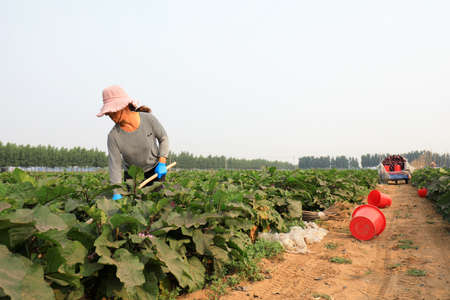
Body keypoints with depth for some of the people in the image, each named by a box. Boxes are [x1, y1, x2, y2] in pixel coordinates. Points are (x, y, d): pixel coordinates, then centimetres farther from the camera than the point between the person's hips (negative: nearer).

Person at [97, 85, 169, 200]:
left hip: (155, 169, 0)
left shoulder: (148, 119, -22)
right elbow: (114, 165, -20)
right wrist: (117, 194, -28)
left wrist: (162, 163, -16)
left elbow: (163, 138, -6)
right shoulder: (113, 136, -21)